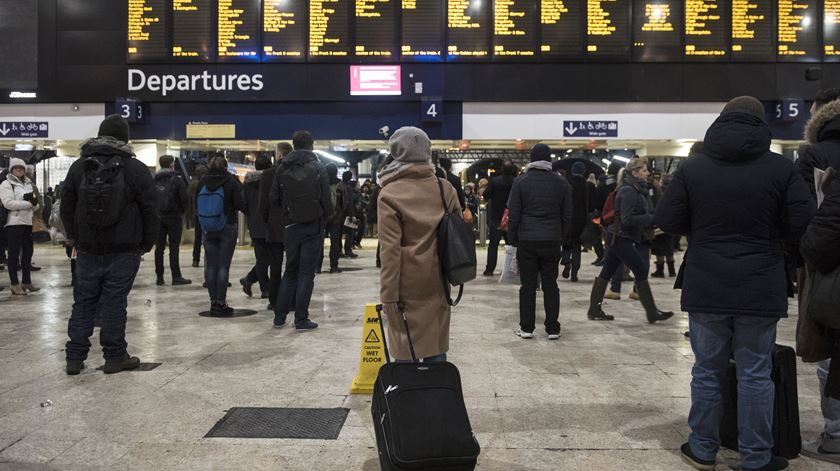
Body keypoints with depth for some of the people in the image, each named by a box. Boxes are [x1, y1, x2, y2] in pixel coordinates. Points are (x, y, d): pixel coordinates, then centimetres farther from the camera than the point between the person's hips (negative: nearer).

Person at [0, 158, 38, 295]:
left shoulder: (28, 184, 18)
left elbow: (35, 207, 18)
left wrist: (35, 203, -6)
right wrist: (28, 203, -17)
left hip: (27, 223, 7)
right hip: (13, 223, -7)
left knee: (27, 252, 10)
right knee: (14, 254, -2)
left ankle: (27, 282, 19)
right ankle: (15, 284, 2)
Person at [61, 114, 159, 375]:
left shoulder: (78, 166, 5)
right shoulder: (136, 168, -7)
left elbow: (66, 207, 11)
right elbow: (150, 210, -7)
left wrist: (74, 237, 23)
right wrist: (147, 244, 4)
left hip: (88, 248, 3)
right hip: (124, 250, -3)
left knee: (84, 302, 11)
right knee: (115, 302, 2)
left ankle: (75, 357, 15)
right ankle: (115, 356, 10)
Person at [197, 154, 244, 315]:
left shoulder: (203, 182, 0)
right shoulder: (231, 181, -10)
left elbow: (196, 204, 8)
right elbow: (240, 204, -10)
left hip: (207, 229, 3)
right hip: (227, 228, -3)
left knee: (210, 266, 8)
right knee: (223, 266, -1)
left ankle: (213, 302, 12)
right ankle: (221, 303, -1)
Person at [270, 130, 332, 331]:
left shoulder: (282, 169, 2)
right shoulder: (318, 168, -8)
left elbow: (274, 198, 2)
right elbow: (326, 199, -10)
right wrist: (325, 217, 9)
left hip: (292, 226, 4)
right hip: (313, 226, -3)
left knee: (290, 271, 16)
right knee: (306, 272, 1)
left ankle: (279, 316, 16)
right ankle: (301, 320, 3)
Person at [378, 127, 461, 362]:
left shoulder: (390, 194, -10)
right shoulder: (445, 188, 3)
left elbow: (390, 249, -13)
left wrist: (388, 294, -9)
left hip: (407, 283, -4)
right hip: (437, 281, 4)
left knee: (405, 350, 4)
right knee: (436, 344, 12)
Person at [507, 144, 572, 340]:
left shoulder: (521, 181, -2)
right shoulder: (561, 183, 4)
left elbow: (513, 214, -3)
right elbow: (567, 215, 6)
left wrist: (513, 239, 5)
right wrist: (561, 237, 15)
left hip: (526, 241, -1)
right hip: (552, 241, 2)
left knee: (528, 285, 5)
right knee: (550, 285, 8)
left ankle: (526, 328, 8)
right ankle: (552, 329, 10)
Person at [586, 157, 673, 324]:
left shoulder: (638, 189, 13)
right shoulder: (629, 191, -18)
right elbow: (628, 219, -23)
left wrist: (653, 220, 0)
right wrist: (652, 219, -20)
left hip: (617, 237, 10)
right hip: (621, 238, -10)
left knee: (607, 273, 10)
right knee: (641, 272, -3)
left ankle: (594, 310, 14)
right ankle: (652, 312, 4)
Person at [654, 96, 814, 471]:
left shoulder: (692, 168, -2)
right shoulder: (781, 167, -3)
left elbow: (667, 222, -1)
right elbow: (802, 224, -3)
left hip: (706, 289, 1)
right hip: (760, 290, 0)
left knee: (707, 370, 10)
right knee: (756, 374, 7)